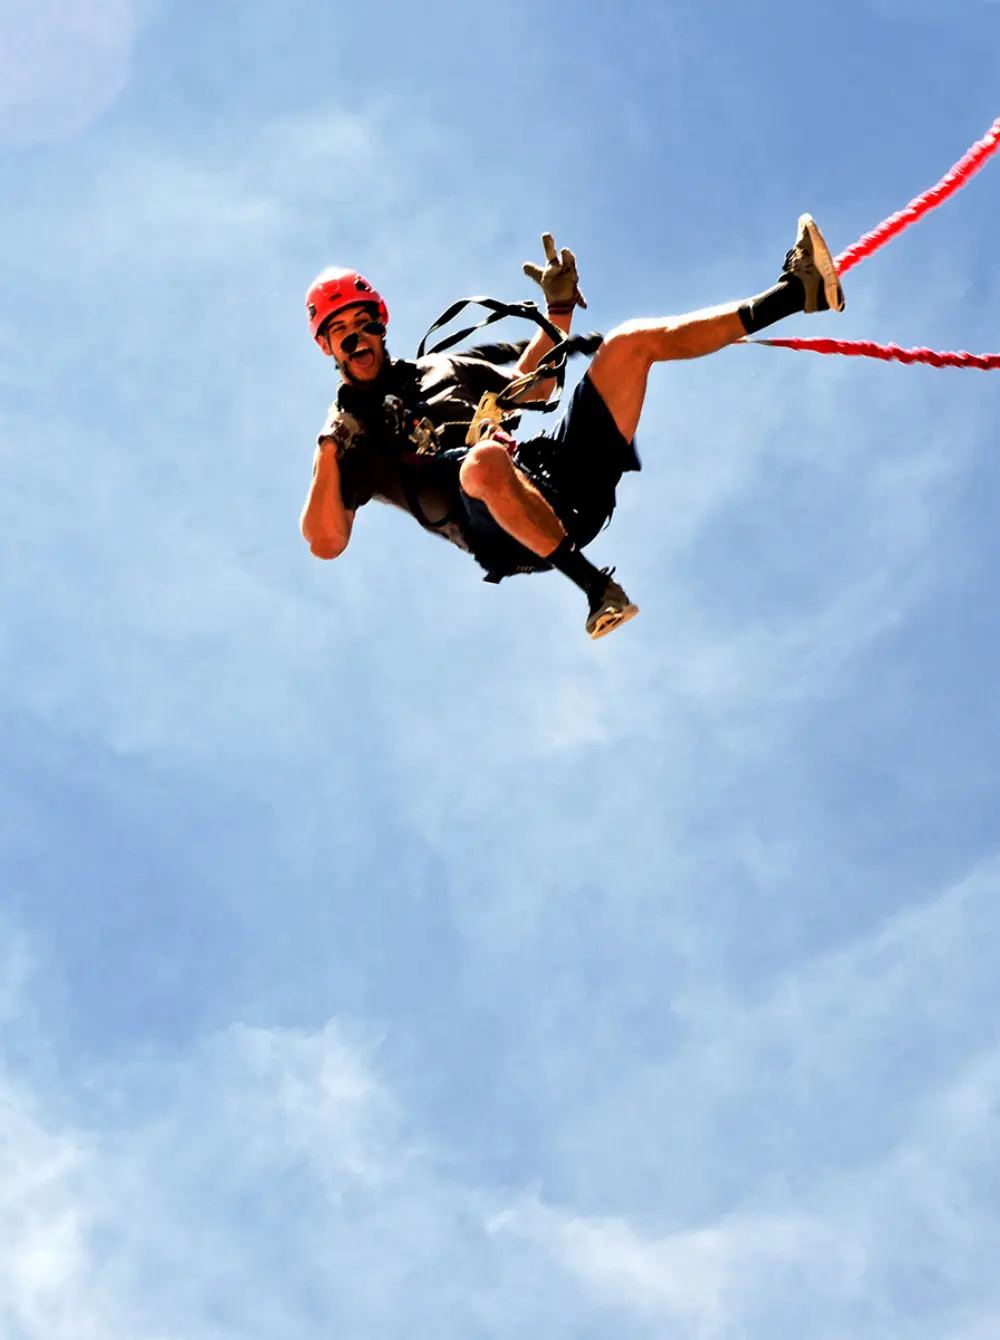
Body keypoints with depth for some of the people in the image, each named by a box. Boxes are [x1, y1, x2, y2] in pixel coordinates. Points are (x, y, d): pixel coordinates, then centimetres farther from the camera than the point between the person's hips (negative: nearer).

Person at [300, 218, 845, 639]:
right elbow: (325, 544, -1)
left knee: (628, 343, -2)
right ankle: (596, 588, -40)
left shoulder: (442, 366, 28)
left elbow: (533, 386, 39)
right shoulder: (348, 428, 12)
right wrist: (329, 452, -13)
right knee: (484, 460, -43)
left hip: (564, 475, 6)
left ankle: (795, 292, -5)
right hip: (510, 535, -6)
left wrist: (558, 312, 27)